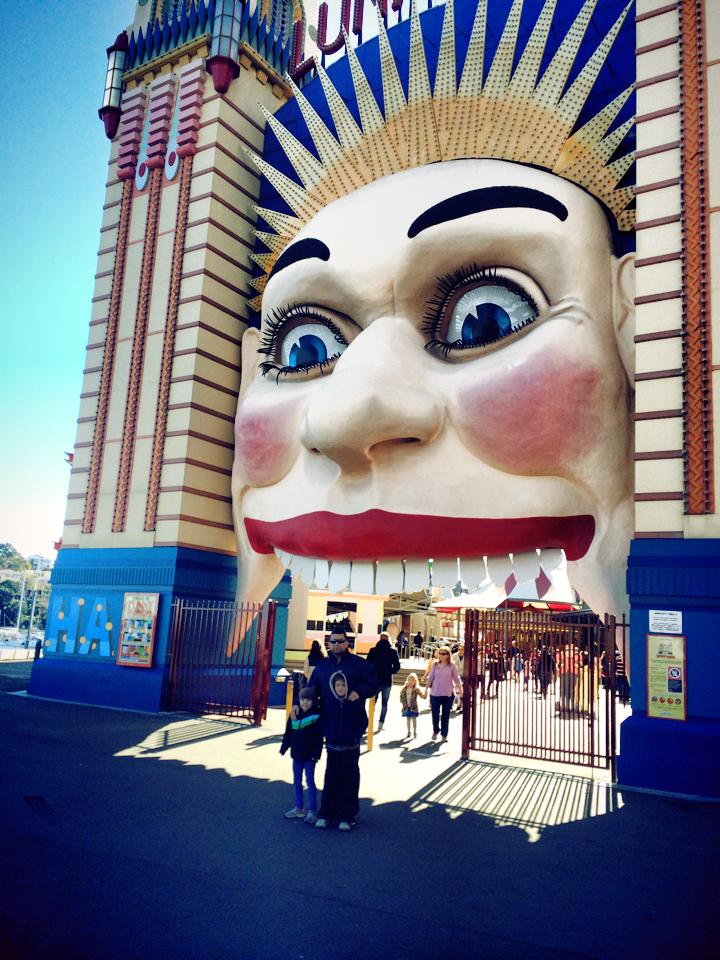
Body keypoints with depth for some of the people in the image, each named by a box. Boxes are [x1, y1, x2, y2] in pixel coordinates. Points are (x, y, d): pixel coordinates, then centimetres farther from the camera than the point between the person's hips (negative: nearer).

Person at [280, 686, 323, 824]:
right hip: (297, 755, 5)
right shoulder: (294, 715, 2)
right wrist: (284, 748, 7)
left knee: (310, 781, 1)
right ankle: (299, 808, 26)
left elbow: (319, 738, -12)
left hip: (309, 756, -5)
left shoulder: (316, 716, -12)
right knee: (297, 782, 13)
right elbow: (288, 734, 9)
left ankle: (312, 810, 9)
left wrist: (316, 754, -15)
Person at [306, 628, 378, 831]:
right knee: (331, 775, 8)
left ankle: (347, 815, 15)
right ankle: (326, 813, 17)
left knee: (350, 775, 7)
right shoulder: (322, 666, 9)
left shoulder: (358, 663, -1)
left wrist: (360, 692, -18)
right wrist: (298, 704, 0)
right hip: (331, 728, 2)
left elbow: (373, 683, -2)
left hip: (352, 727, -2)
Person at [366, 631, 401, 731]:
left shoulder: (373, 650, -4)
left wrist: (373, 673, 9)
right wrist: (389, 672, 9)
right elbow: (397, 666, -5)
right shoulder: (393, 652, -5)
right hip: (387, 681, 0)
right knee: (384, 703, 11)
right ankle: (381, 723, 7)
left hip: (375, 680, 1)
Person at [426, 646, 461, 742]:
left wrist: (460, 691, -1)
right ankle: (435, 731, 28)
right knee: (435, 713, 5)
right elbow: (430, 678, 6)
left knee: (445, 715, 4)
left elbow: (456, 679, 1)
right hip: (435, 693, 2)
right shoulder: (435, 665, 4)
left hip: (448, 694, -2)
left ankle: (444, 734, 15)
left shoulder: (452, 666, -2)